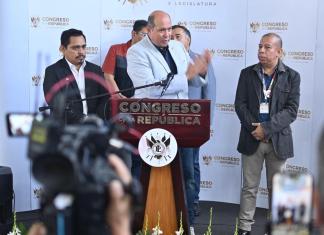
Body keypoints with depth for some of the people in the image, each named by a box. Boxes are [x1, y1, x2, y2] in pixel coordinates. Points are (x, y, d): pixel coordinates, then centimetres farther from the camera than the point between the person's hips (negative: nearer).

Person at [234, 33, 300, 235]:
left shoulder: (292, 76, 0)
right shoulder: (247, 73, 5)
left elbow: (292, 110, -8)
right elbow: (240, 105, 0)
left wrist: (266, 128, -17)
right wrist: (253, 128, -14)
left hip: (278, 140, -1)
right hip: (252, 139, 1)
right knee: (249, 187, 5)